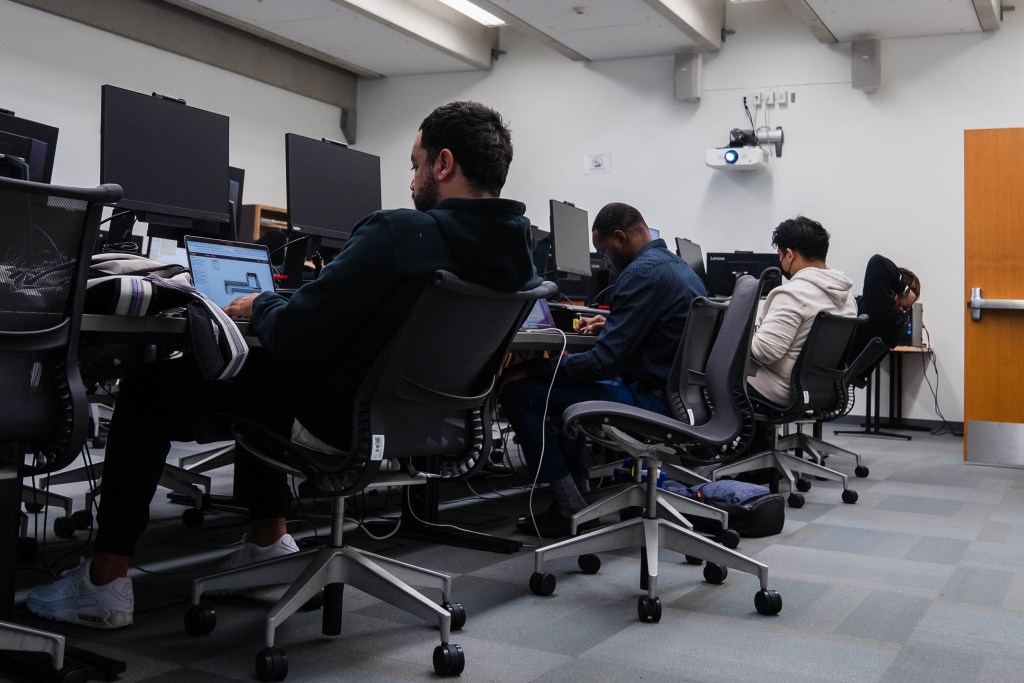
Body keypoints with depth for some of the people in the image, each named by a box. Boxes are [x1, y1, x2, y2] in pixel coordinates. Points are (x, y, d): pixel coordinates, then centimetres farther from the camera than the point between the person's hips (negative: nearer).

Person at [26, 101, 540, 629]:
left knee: (148, 388, 8)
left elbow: (292, 339, -23)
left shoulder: (399, 234, -27)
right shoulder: (519, 251, -2)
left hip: (335, 422, -8)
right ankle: (268, 541, 34)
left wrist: (261, 305, 0)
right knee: (257, 373, 32)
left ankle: (104, 583, 12)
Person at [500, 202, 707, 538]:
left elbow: (605, 360, -21)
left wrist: (533, 368, -13)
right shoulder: (680, 266, 13)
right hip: (678, 395, 11)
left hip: (652, 401, -11)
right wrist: (610, 325, 17)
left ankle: (573, 512, -3)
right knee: (568, 383, 31)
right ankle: (577, 490, 25)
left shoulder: (642, 272, -18)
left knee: (517, 390, -11)